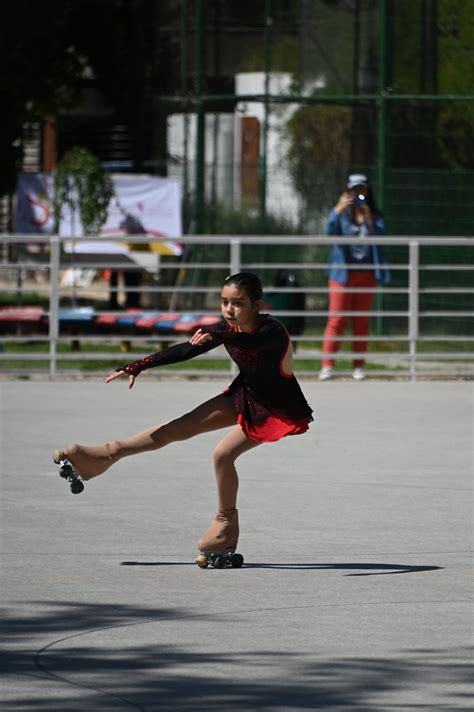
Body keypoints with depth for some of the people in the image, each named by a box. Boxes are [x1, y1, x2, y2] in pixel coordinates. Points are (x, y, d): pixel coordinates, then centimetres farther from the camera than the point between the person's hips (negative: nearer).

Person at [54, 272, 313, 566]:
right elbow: (185, 350, -4)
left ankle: (226, 523, -1)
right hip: (245, 394, 7)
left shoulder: (273, 332, -31)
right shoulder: (227, 329, -10)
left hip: (275, 408, -7)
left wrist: (216, 337, -73)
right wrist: (138, 367, -6)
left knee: (225, 452, -21)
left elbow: (251, 342, -54)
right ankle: (107, 455, 7)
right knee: (180, 427, 3)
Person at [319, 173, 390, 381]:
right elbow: (329, 231, -14)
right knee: (336, 319, -6)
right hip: (342, 274, -2)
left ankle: (358, 366, 9)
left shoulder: (375, 216, 7)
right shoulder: (341, 214, 3)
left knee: (362, 321, 4)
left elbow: (380, 237, -8)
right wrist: (338, 210, -29)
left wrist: (368, 219, -23)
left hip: (366, 275, 2)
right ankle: (327, 365, -6)